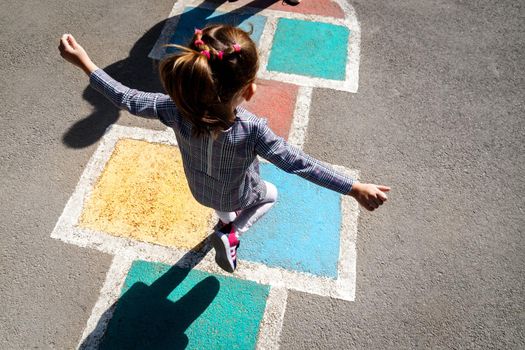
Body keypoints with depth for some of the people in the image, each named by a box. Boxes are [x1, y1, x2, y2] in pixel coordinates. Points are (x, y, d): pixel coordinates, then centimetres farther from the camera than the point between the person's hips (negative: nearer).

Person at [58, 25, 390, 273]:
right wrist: (356, 188, -29)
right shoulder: (251, 129, -42)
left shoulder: (176, 110, -33)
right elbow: (299, 163, -38)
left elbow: (128, 99, -19)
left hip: (200, 189, 4)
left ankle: (227, 223, 68)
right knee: (269, 195, 29)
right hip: (237, 195, -3)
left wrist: (84, 62, -6)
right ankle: (231, 236, 15)